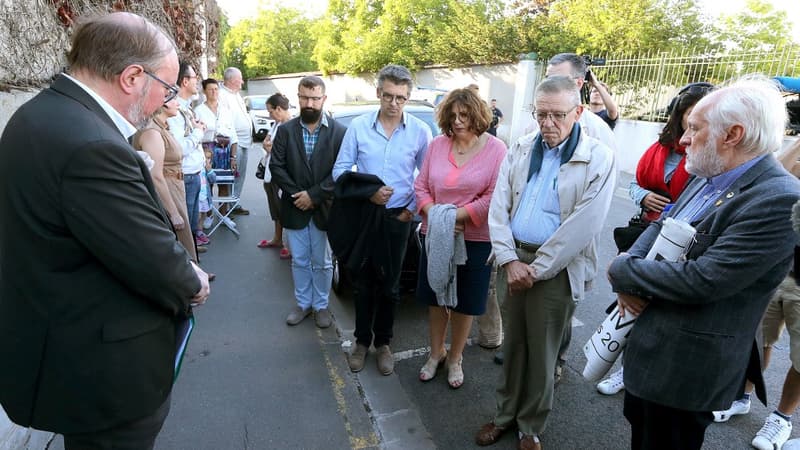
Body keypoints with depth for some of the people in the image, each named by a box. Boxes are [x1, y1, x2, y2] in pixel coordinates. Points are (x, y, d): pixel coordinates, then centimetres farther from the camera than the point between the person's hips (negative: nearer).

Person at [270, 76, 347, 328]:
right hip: (295, 208, 2)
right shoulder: (285, 130, 1)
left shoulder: (339, 132, -6)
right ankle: (303, 303, 31)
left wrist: (314, 195, -16)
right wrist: (297, 194, -12)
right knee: (299, 261, 14)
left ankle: (321, 305, 29)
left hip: (324, 209, -2)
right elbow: (276, 166, -2)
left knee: (322, 263, 11)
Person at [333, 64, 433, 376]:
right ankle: (362, 341, 30)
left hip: (397, 218, 0)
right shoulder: (358, 126, -3)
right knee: (364, 282, 11)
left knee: (389, 285, 11)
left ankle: (383, 343, 29)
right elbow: (340, 170, -2)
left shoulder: (420, 131, -4)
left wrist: (412, 208, -5)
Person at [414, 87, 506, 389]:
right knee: (435, 297, 15)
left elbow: (495, 197, -15)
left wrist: (456, 215, -20)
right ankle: (436, 353, 36)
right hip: (435, 236, 3)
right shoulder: (437, 145, 3)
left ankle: (455, 359, 32)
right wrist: (433, 214, -15)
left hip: (475, 240, -3)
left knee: (464, 303, 10)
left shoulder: (496, 149, -7)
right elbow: (421, 186, 3)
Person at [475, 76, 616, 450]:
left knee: (541, 350, 10)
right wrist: (510, 261, -10)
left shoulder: (599, 159, -7)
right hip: (513, 259, 4)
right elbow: (499, 208, 0)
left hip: (557, 268, -3)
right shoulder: (520, 150, 6)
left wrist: (537, 269, -14)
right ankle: (506, 413, 35)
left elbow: (583, 226, -14)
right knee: (513, 342, 16)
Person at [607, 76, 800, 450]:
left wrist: (621, 271, -17)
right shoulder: (708, 179, 3)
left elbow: (701, 281, -30)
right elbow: (661, 225, 10)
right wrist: (628, 275, -9)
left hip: (685, 366, -8)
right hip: (647, 346, 8)